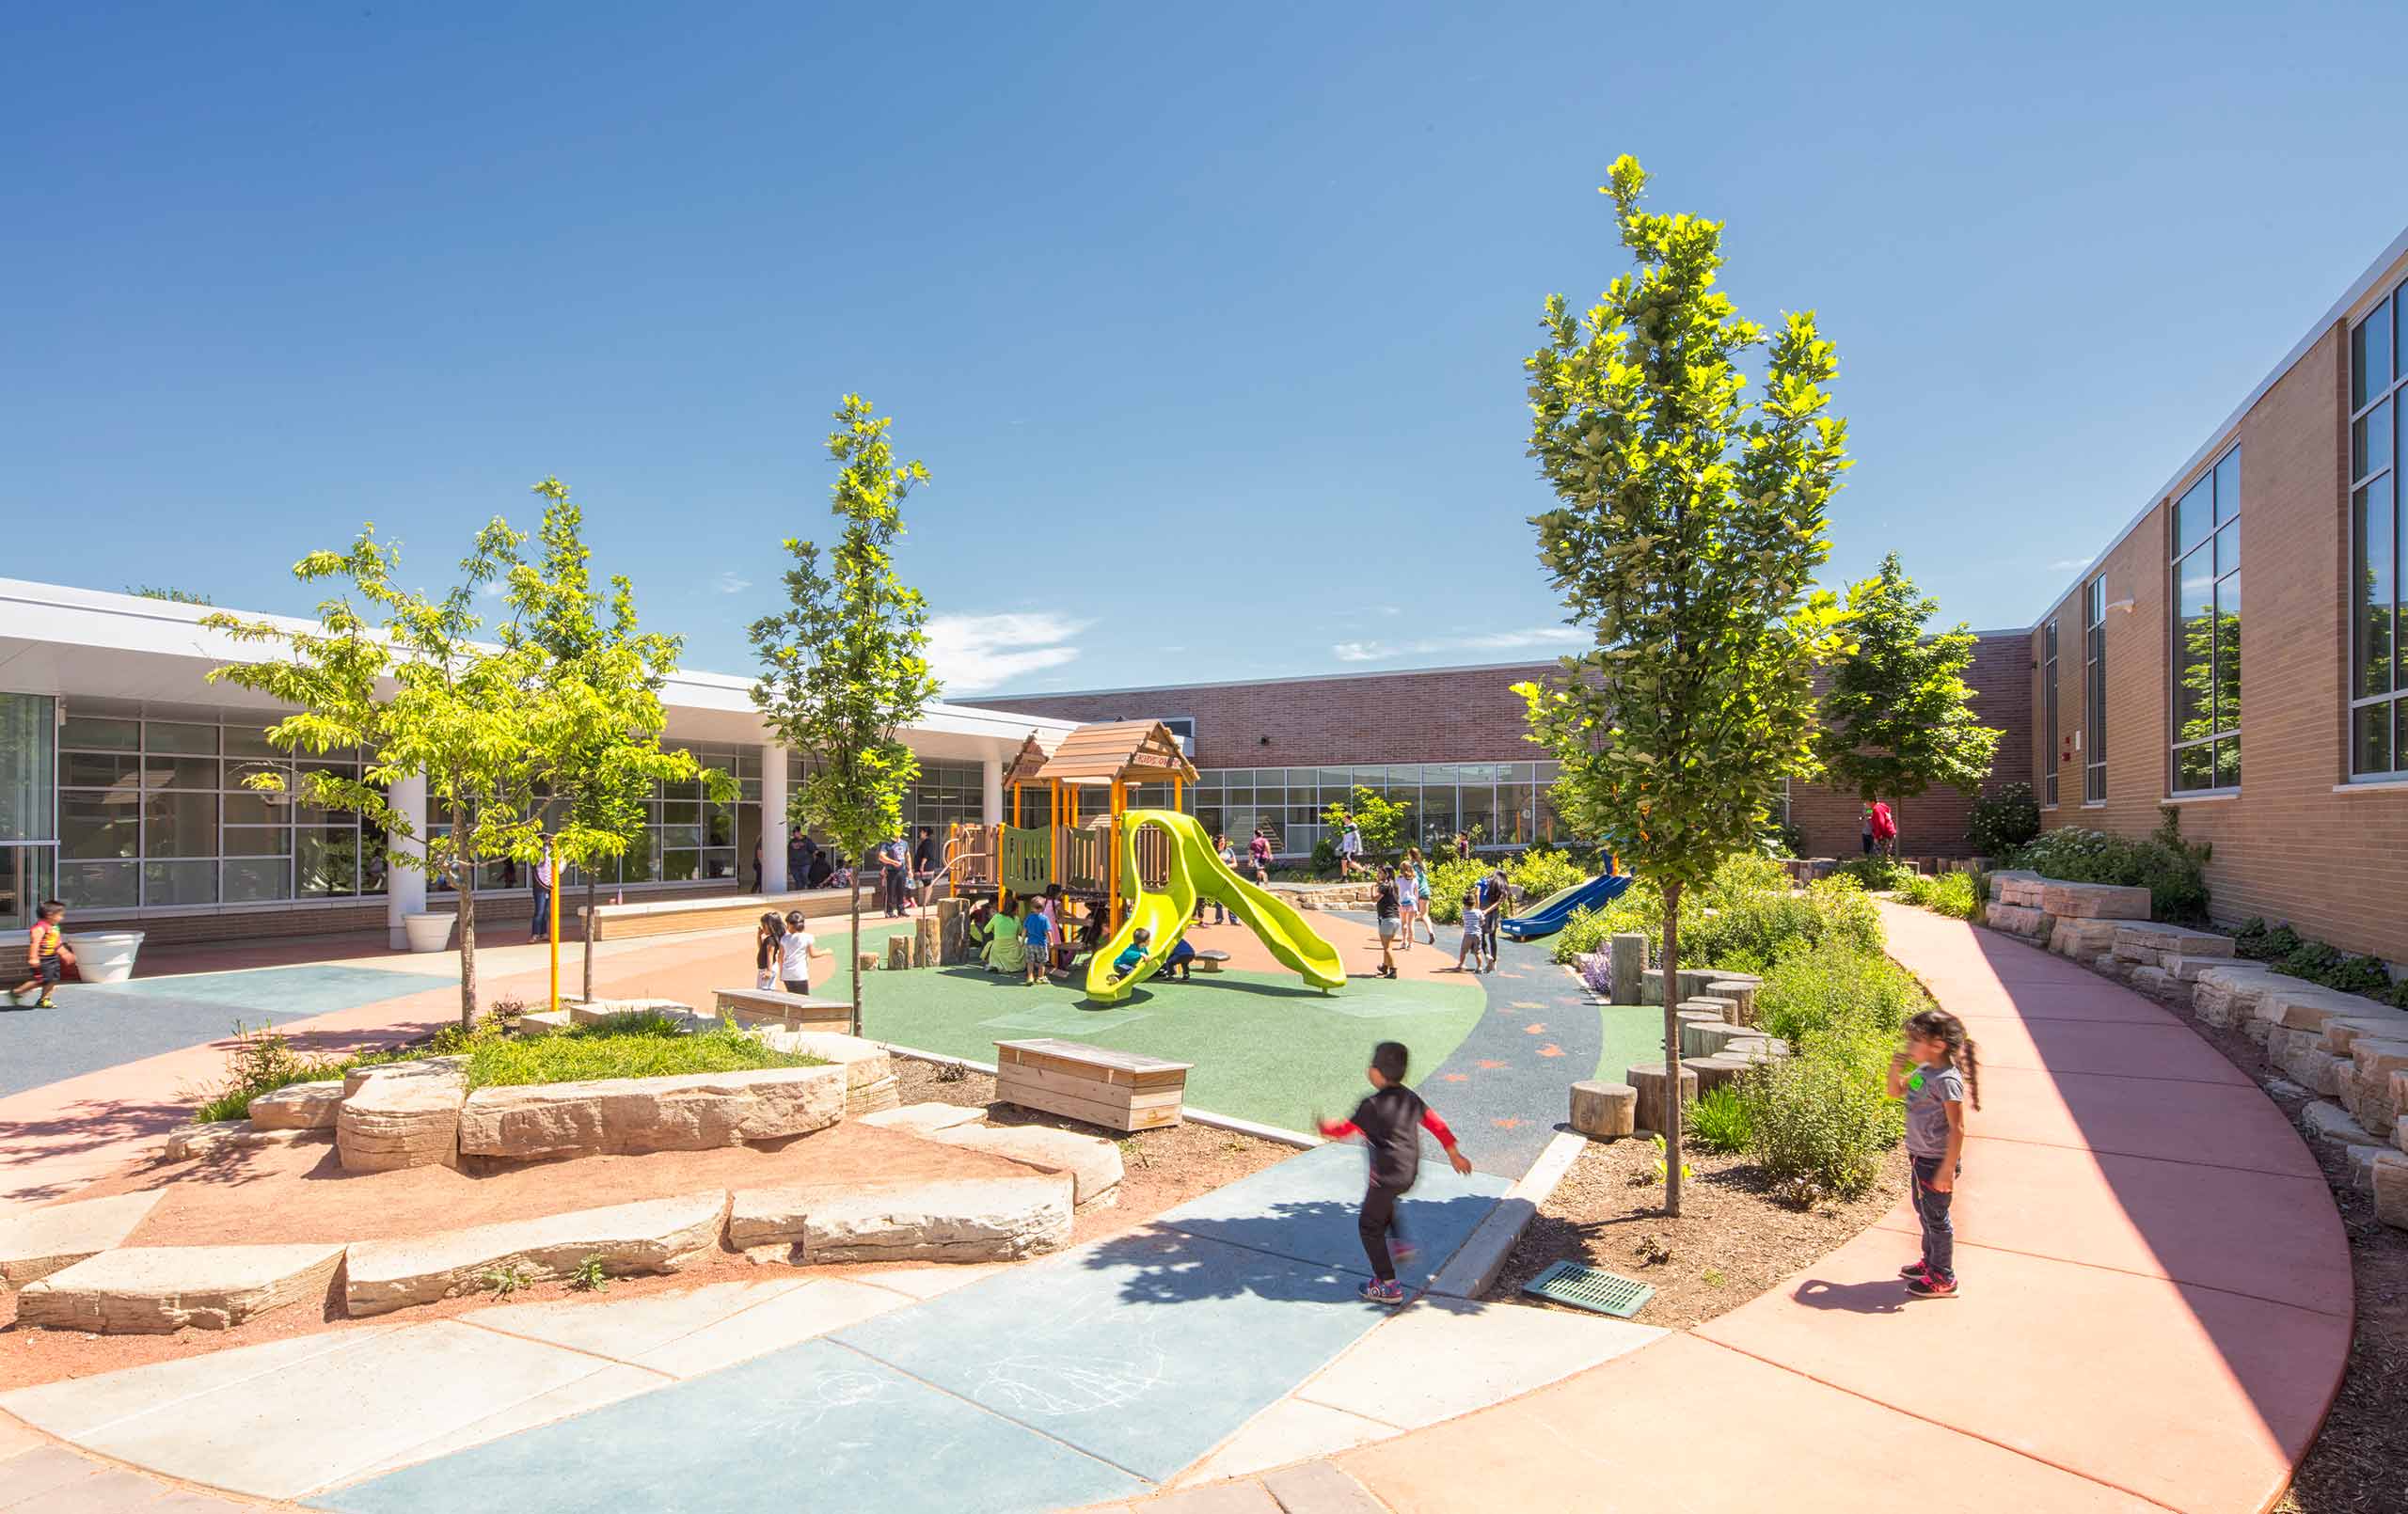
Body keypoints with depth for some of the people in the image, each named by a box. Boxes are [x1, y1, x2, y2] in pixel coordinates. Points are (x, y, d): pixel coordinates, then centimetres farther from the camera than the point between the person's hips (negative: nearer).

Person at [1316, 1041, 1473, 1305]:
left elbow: (1346, 1130, -10)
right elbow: (1436, 1124, 8)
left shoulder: (1372, 1105, -18)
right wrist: (1455, 1154, 19)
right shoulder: (1411, 1098, 3)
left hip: (1386, 1176, -8)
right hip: (1410, 1174, 8)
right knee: (1384, 1204, 36)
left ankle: (1388, 1286, 10)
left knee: (1369, 1226, 8)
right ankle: (1402, 1245, 28)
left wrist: (1325, 1127, 10)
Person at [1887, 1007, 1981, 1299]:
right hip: (1921, 1157, 9)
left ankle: (1943, 1279, 19)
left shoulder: (1947, 1080, -24)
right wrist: (1895, 1069, -2)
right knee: (1923, 1211, 22)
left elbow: (1957, 1128, -24)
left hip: (1936, 1161, -9)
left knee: (1936, 1217, 5)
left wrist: (1947, 1170, -23)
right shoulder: (1922, 1071, 2)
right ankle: (1930, 1262, 39)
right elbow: (1896, 1092, 18)